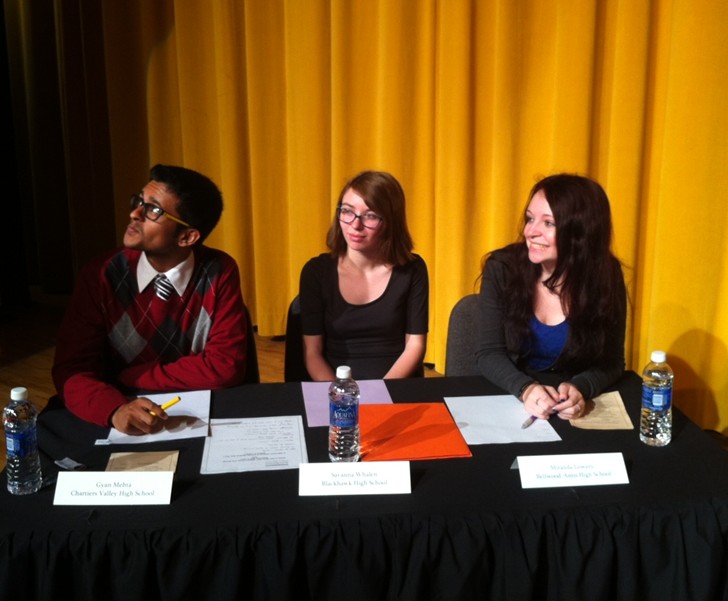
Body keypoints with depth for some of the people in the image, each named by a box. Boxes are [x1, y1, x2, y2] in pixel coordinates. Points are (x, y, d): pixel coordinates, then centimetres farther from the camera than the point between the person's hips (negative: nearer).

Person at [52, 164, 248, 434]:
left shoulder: (219, 273, -8)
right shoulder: (101, 276, -6)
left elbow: (224, 366, -12)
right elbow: (72, 370, -11)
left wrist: (128, 378, -11)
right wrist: (116, 410, -30)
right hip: (126, 426, 2)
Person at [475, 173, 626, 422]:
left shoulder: (606, 278, -8)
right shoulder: (502, 268, -10)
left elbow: (610, 362, -3)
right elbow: (489, 353, -8)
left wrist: (580, 389, -23)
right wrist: (525, 389, -26)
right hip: (508, 399, -1)